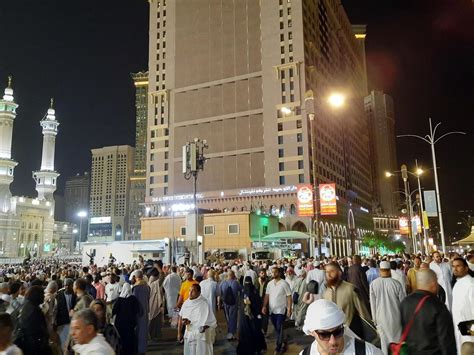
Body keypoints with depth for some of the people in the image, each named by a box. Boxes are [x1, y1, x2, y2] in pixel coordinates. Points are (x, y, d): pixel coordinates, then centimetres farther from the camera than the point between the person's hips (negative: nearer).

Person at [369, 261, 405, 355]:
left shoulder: (373, 284, -12)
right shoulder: (396, 284, -15)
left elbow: (372, 304, -4)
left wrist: (374, 319, 9)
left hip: (381, 318, 0)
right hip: (396, 317, 0)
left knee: (384, 341, 12)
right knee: (397, 340, 15)